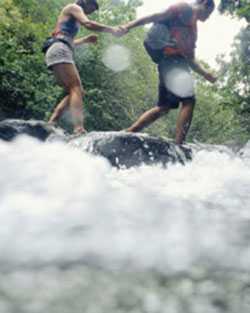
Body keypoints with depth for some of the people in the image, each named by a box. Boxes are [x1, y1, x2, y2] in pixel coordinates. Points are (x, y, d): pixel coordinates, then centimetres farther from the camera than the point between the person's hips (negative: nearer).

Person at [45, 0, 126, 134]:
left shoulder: (73, 19, 34)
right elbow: (88, 24, -13)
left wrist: (85, 40, 30)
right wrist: (112, 30, -12)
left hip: (61, 53, 10)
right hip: (59, 51, -10)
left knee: (76, 91, 5)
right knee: (76, 88, -22)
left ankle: (50, 124, -7)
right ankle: (79, 129, -39)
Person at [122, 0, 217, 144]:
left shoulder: (193, 29, 31)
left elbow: (191, 59, 31)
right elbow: (156, 16, -5)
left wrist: (205, 74, 20)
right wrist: (127, 27, -14)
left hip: (179, 62, 9)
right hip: (172, 59, -9)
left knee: (164, 107, 8)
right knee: (189, 100, -17)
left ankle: (127, 133, 9)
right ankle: (178, 146, -24)